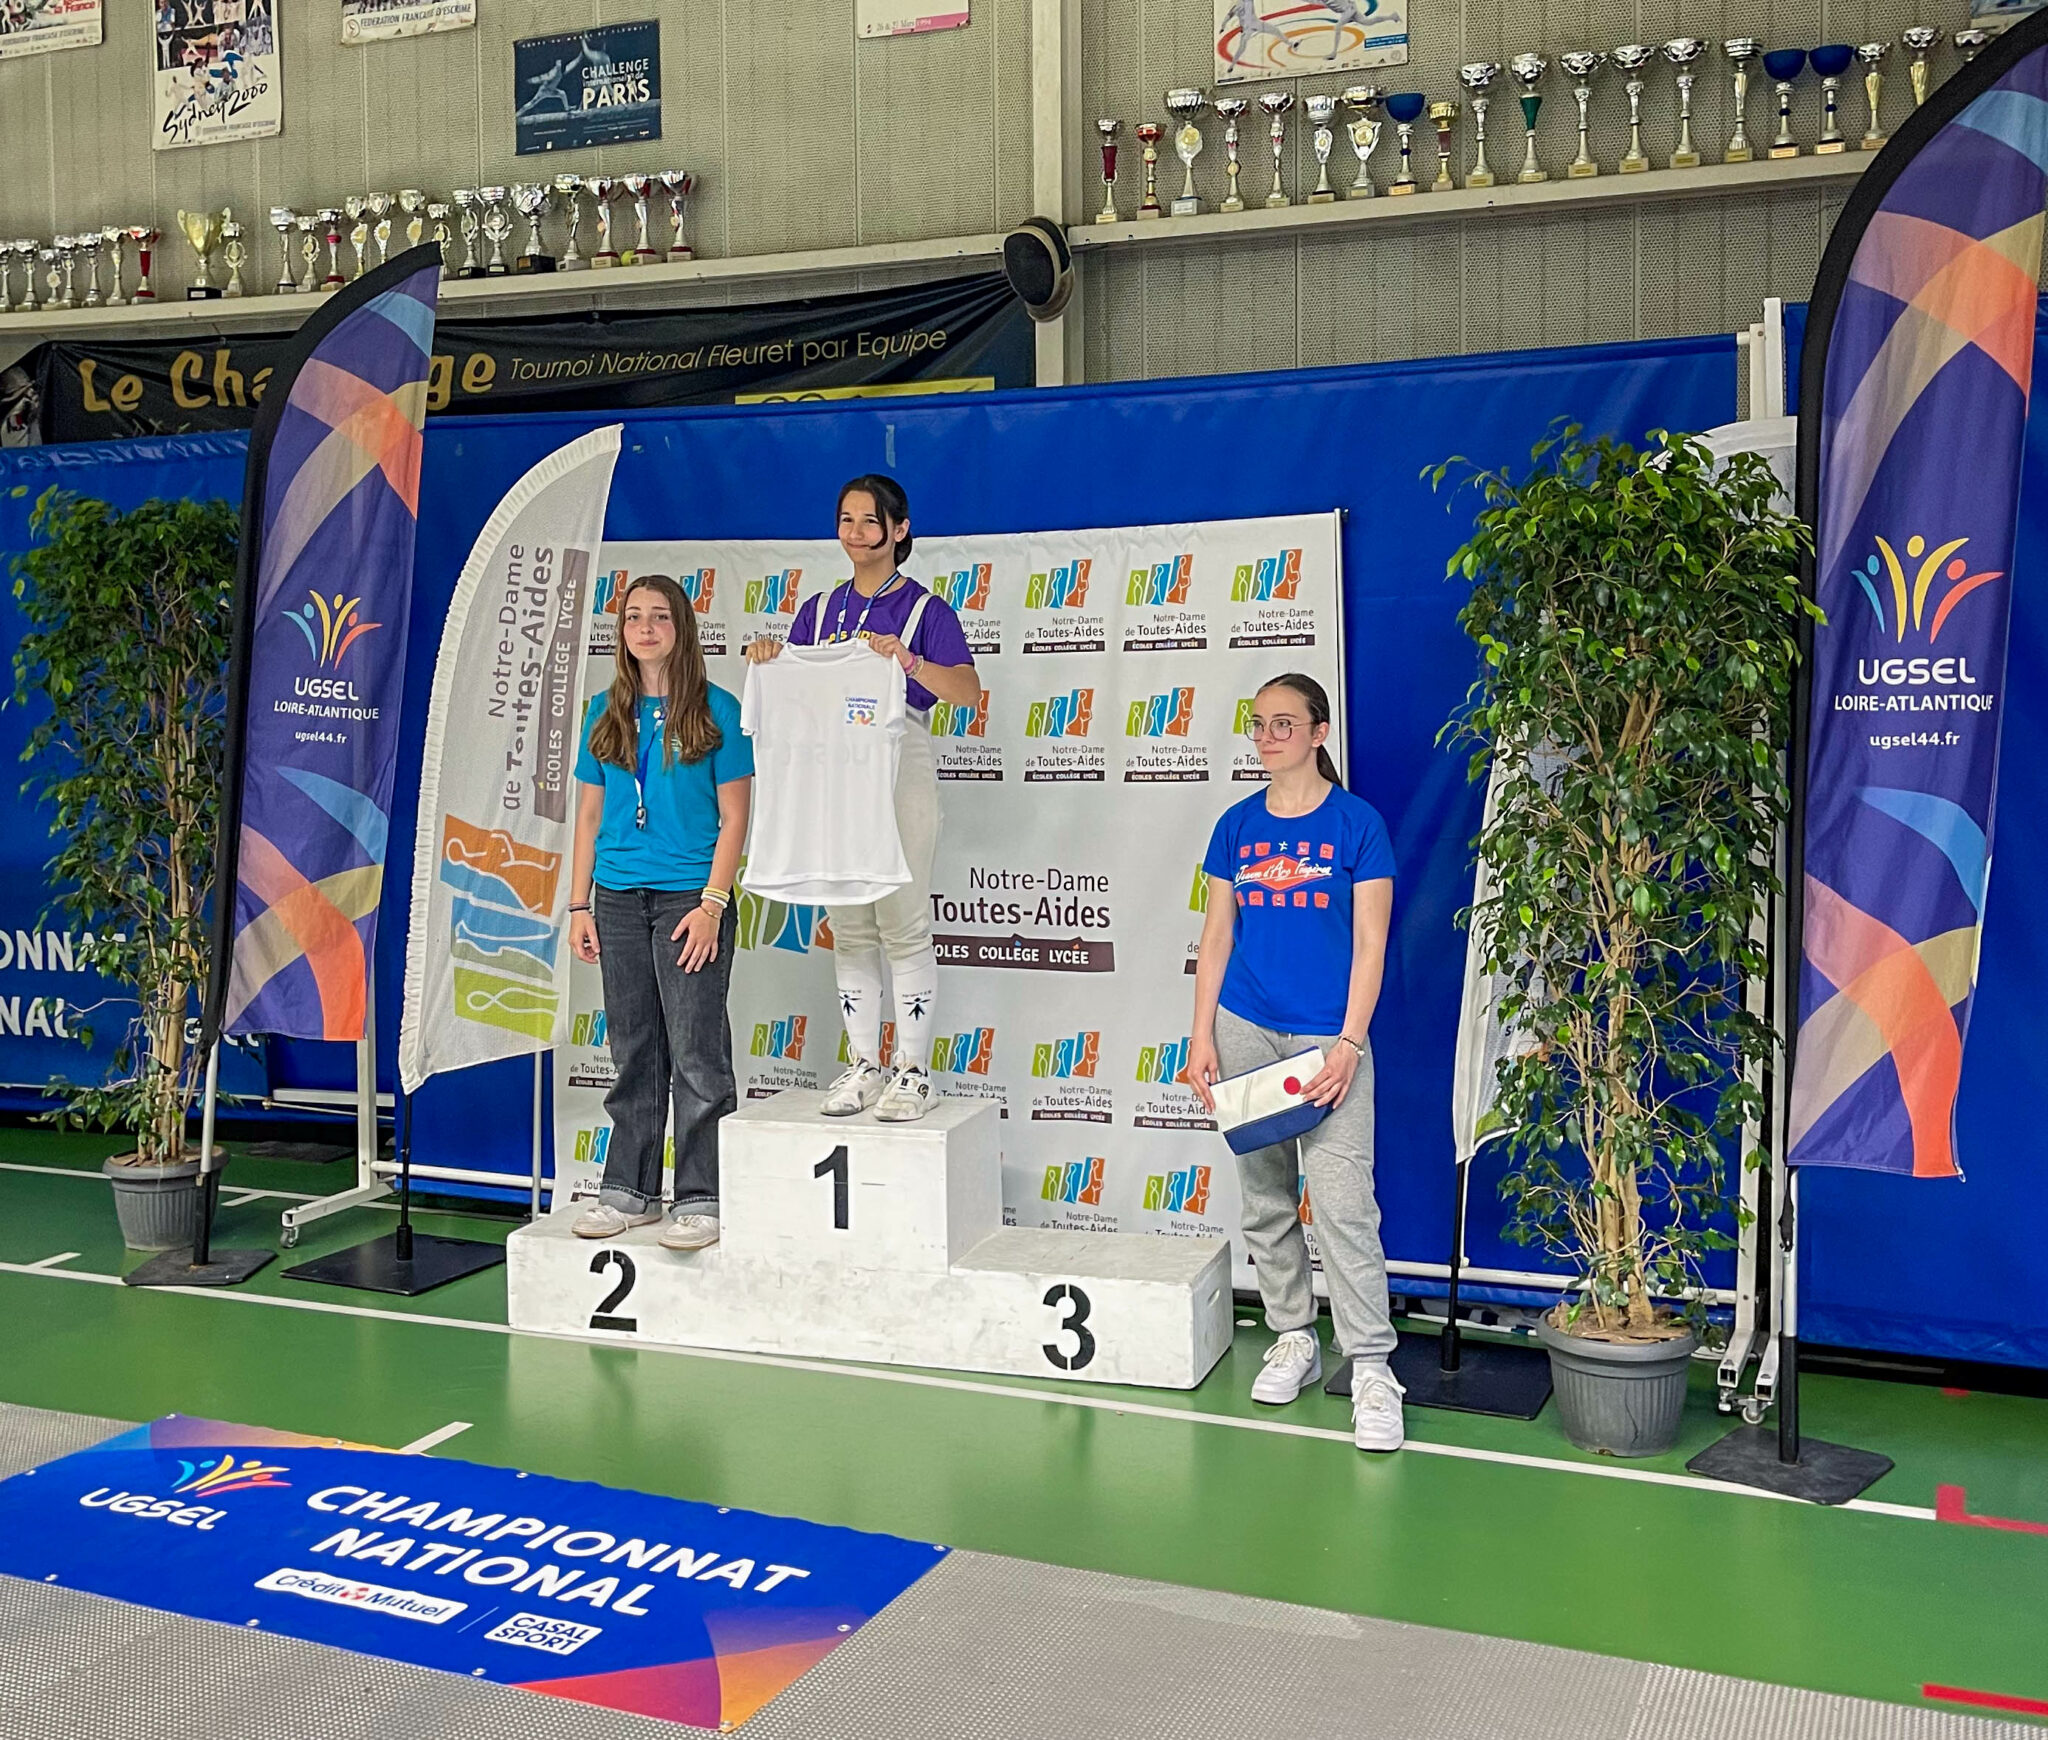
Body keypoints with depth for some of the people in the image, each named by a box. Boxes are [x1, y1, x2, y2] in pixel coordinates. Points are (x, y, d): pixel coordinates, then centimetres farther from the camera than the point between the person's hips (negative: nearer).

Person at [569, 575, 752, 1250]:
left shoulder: (716, 710, -2)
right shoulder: (606, 713, 11)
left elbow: (733, 819, -4)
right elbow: (590, 815, 13)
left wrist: (710, 905, -12)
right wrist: (580, 905, 7)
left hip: (690, 897, -4)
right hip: (620, 901, 5)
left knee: (697, 1055, -3)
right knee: (633, 1051, 12)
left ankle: (702, 1198, 6)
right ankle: (631, 1189, 22)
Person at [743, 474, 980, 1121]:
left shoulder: (924, 609, 0)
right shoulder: (818, 609, 14)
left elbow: (968, 691, -14)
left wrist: (909, 661, -29)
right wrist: (768, 660, -8)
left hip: (901, 772, -5)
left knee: (903, 923, -4)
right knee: (849, 927, 8)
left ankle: (912, 1071, 3)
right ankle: (864, 1065, 16)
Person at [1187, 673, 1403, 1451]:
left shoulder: (1356, 822, -2)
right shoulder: (1237, 825, 9)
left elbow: (1370, 944, -4)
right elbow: (1216, 936, 11)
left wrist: (1349, 1044, -11)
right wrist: (1201, 1035, 5)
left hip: (1326, 1035, -4)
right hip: (1244, 1029, 4)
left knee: (1343, 1201, -11)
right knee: (1265, 1197, 11)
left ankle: (1371, 1368, -2)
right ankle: (1292, 1339, 26)